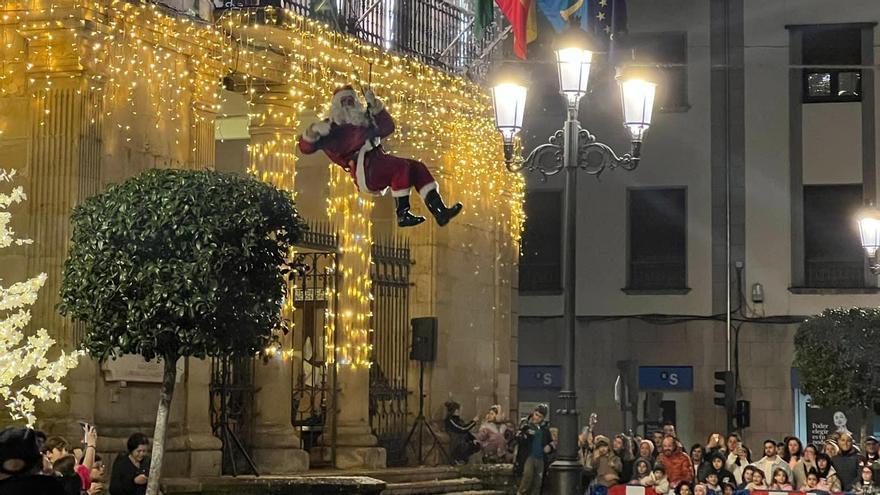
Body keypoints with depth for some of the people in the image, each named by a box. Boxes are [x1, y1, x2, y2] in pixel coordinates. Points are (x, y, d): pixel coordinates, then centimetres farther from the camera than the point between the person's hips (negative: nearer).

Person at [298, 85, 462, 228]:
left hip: (378, 162, 7)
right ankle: (402, 215, -32)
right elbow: (306, 147, 4)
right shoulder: (333, 127, 13)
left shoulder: (364, 122, 33)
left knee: (417, 167, -12)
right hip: (363, 169, -7)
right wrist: (313, 131, -18)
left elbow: (387, 127, 24)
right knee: (401, 165, -30)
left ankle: (439, 211, -24)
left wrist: (375, 106, 15)